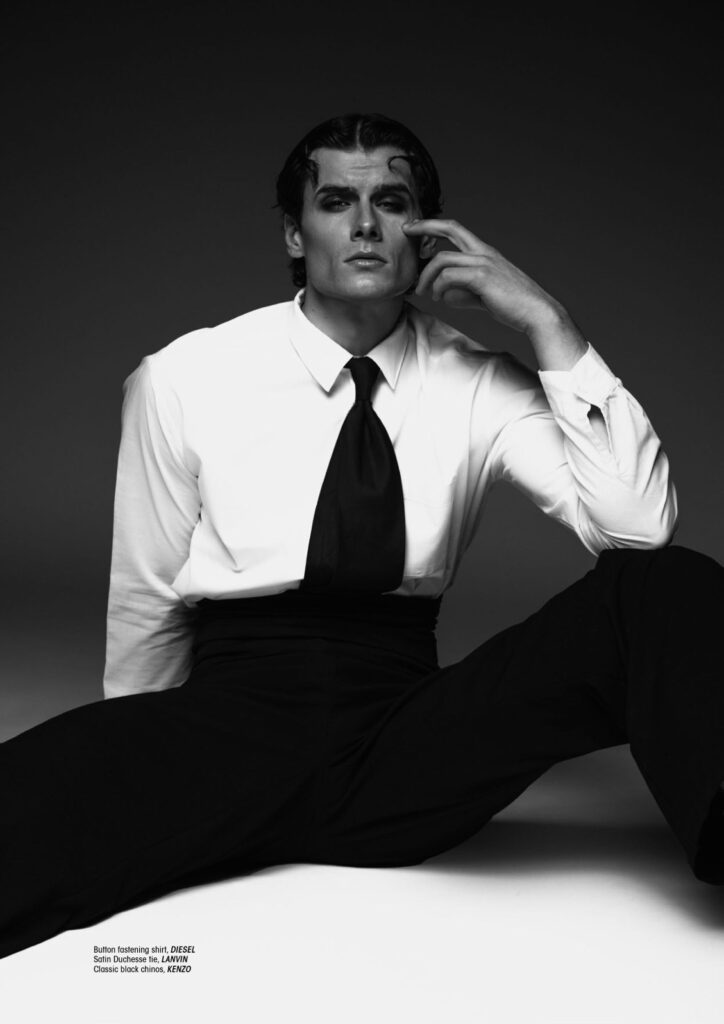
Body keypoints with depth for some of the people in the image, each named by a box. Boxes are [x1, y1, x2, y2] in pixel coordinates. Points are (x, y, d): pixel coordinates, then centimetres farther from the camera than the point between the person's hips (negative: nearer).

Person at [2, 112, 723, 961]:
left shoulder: (479, 388, 5)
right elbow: (146, 602, 10)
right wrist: (154, 775, 14)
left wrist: (548, 327, -11)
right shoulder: (183, 380, 3)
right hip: (232, 728, -2)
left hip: (410, 745, 3)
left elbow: (640, 527, -9)